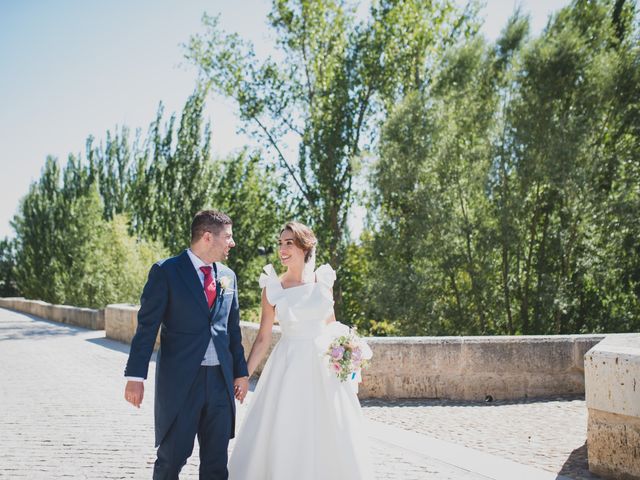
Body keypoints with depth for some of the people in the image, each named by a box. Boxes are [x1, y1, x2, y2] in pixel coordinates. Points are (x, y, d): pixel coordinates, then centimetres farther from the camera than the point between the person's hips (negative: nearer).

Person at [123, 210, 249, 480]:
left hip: (221, 379, 5)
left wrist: (241, 371, 15)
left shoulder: (228, 276, 11)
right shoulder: (166, 272, -6)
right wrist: (135, 376, -12)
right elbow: (147, 327, -8)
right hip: (179, 380, -5)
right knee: (172, 457, 2)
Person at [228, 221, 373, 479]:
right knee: (284, 437, 1)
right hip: (289, 366, -2)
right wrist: (243, 375, -4)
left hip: (324, 365, 2)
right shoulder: (273, 288, -3)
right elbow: (263, 338, -1)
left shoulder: (324, 280, 2)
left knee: (329, 437, 8)